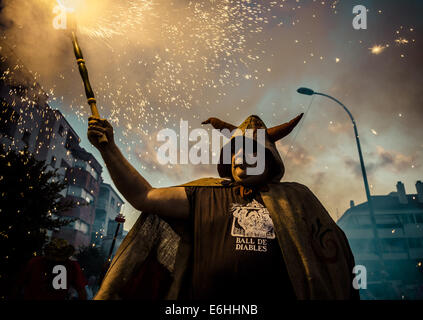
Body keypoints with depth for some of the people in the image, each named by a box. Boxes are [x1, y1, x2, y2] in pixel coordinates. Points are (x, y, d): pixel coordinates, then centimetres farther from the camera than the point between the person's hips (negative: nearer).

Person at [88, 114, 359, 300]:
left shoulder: (294, 196, 11)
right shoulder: (205, 196, 11)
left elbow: (333, 250, 9)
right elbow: (143, 197, 8)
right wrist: (109, 149, 4)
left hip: (279, 294, 0)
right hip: (209, 294, 1)